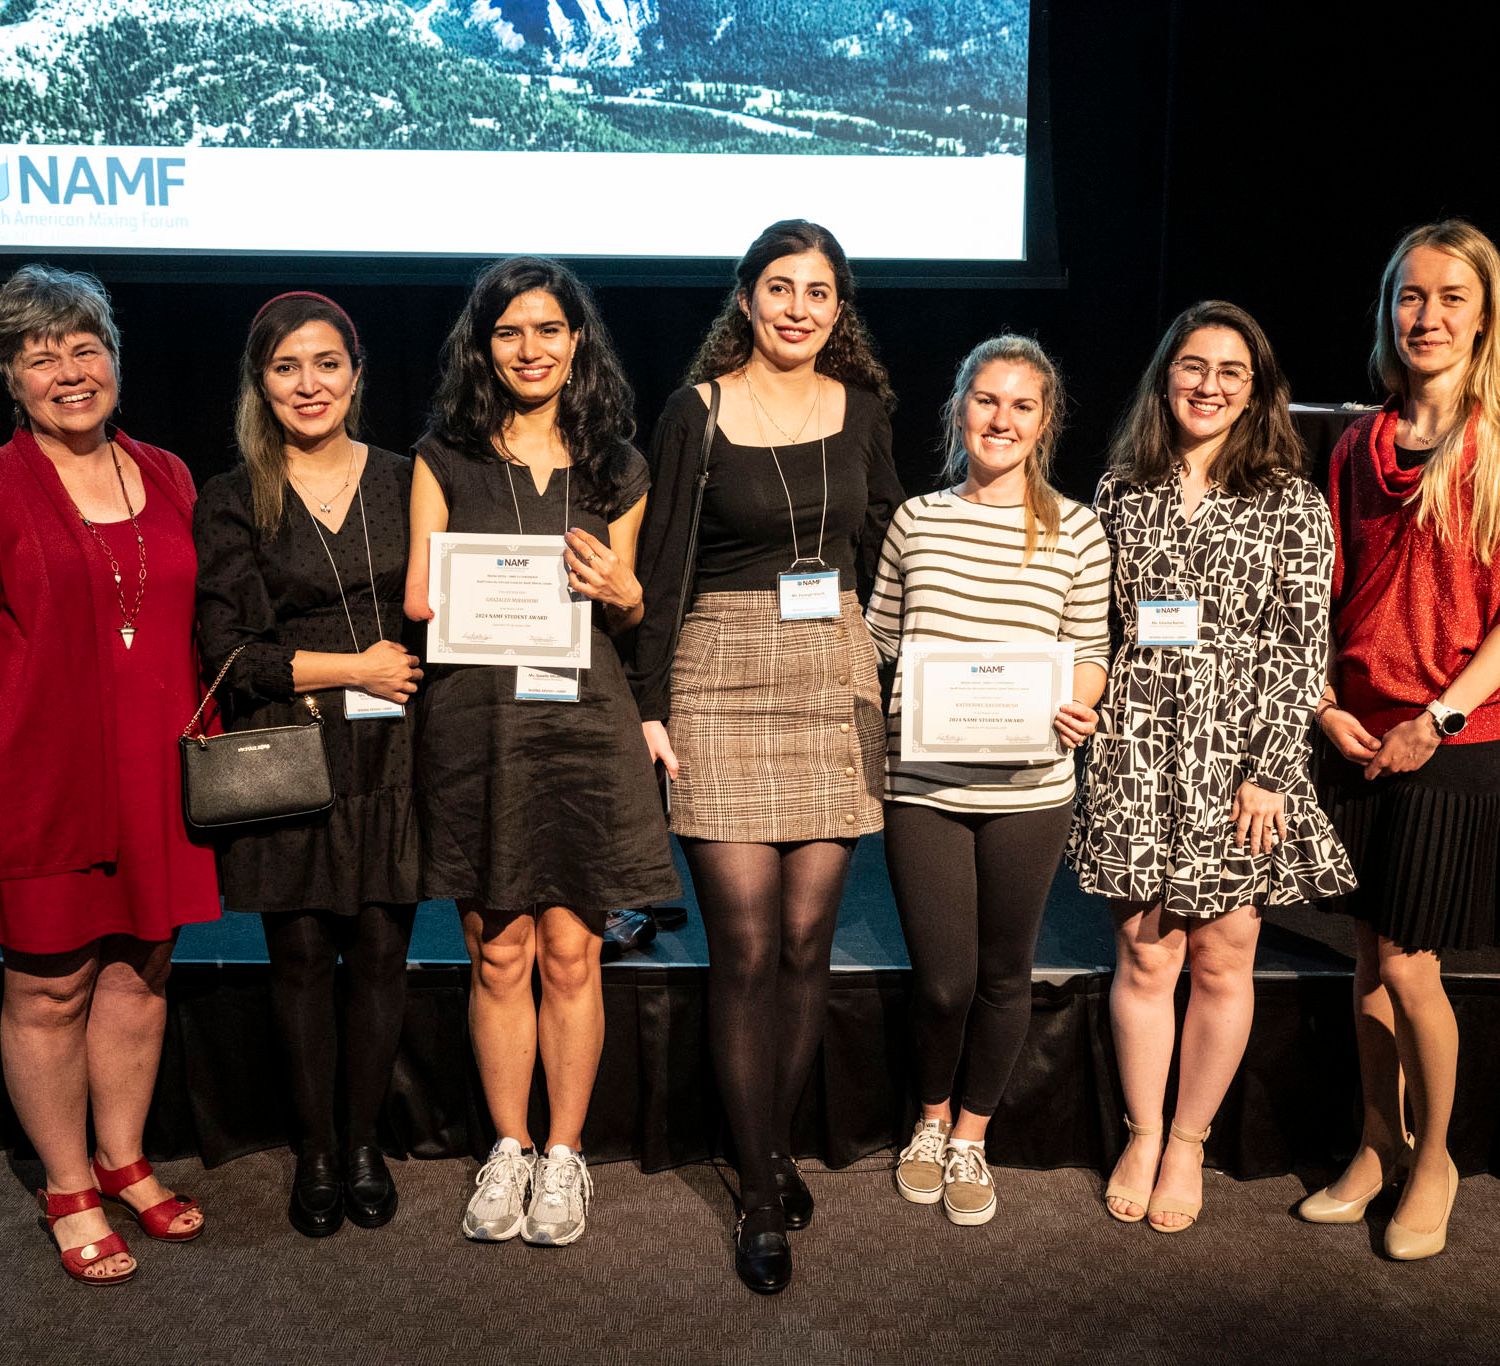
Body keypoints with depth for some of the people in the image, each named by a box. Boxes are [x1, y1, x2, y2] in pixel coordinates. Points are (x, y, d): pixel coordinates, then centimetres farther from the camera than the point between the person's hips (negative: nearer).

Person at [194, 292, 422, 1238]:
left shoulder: (405, 483, 8)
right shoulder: (234, 502, 3)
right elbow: (226, 649, -3)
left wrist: (415, 674, -4)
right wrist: (353, 668, -8)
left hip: (391, 752, 1)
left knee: (381, 954, 5)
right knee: (302, 958, 6)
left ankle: (363, 1142, 23)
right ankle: (316, 1152, 23)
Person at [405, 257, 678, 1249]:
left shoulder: (615, 467, 12)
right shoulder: (445, 458, 8)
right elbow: (419, 602, 6)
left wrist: (621, 594, -7)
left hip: (583, 718, 1)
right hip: (475, 718, 0)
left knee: (570, 949, 4)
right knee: (499, 951, 5)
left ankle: (564, 1154, 20)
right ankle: (509, 1149, 22)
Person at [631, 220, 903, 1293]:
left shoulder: (862, 409, 10)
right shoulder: (698, 413, -1)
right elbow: (663, 568, -2)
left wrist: (876, 665, 11)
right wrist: (650, 706, -6)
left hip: (836, 678, 3)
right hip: (724, 679, -3)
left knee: (807, 938, 6)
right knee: (747, 945, -4)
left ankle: (779, 1145, 26)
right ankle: (762, 1195, 10)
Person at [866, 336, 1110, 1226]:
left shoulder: (1076, 529, 3)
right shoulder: (917, 518, 7)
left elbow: (1089, 651, 6)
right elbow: (878, 641, 12)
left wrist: (1076, 706, -14)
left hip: (1028, 789, 0)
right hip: (922, 783, 0)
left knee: (1004, 974, 11)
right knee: (943, 979, 2)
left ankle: (970, 1137, 34)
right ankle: (932, 1118, 33)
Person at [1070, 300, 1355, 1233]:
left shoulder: (1291, 503, 2)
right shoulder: (1123, 490, 9)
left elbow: (1304, 648, -3)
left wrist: (1270, 770, -10)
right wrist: (1087, 722, 3)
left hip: (1239, 753, -1)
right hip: (1137, 748, 1)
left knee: (1223, 962, 6)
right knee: (1145, 954, 5)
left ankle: (1188, 1145, 24)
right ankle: (1142, 1135, 23)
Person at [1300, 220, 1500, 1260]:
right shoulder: (1359, 447, 8)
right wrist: (1326, 706, -1)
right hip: (1358, 738, 4)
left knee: (1408, 965, 0)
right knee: (1372, 956, 13)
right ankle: (1378, 1147, 31)